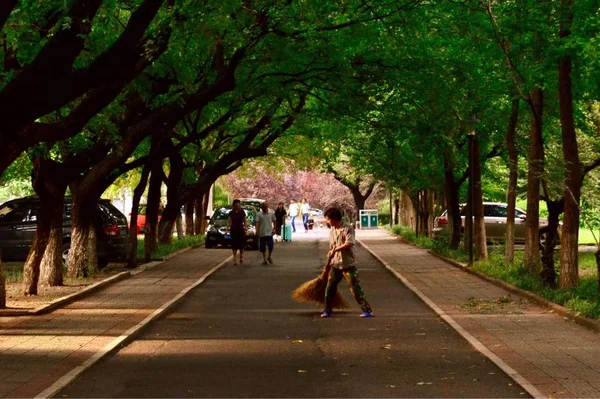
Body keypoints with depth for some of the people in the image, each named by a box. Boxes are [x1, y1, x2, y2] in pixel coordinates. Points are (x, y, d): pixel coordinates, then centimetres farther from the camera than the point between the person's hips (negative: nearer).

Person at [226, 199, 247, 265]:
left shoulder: (242, 212, 0)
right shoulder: (231, 213, 2)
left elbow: (244, 221, 4)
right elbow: (229, 221, 5)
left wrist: (245, 228, -3)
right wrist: (227, 229, -4)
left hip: (241, 230, -1)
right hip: (233, 230, 1)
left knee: (241, 244, 3)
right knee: (234, 244, -3)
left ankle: (241, 257, 24)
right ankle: (235, 259, -2)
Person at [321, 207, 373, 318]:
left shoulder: (348, 228, -13)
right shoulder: (332, 231, 10)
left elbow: (349, 243, -25)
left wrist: (336, 249, -21)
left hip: (348, 264, -7)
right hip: (335, 264, 7)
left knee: (355, 287, -8)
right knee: (330, 287, 9)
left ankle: (367, 310, -3)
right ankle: (328, 310, 22)